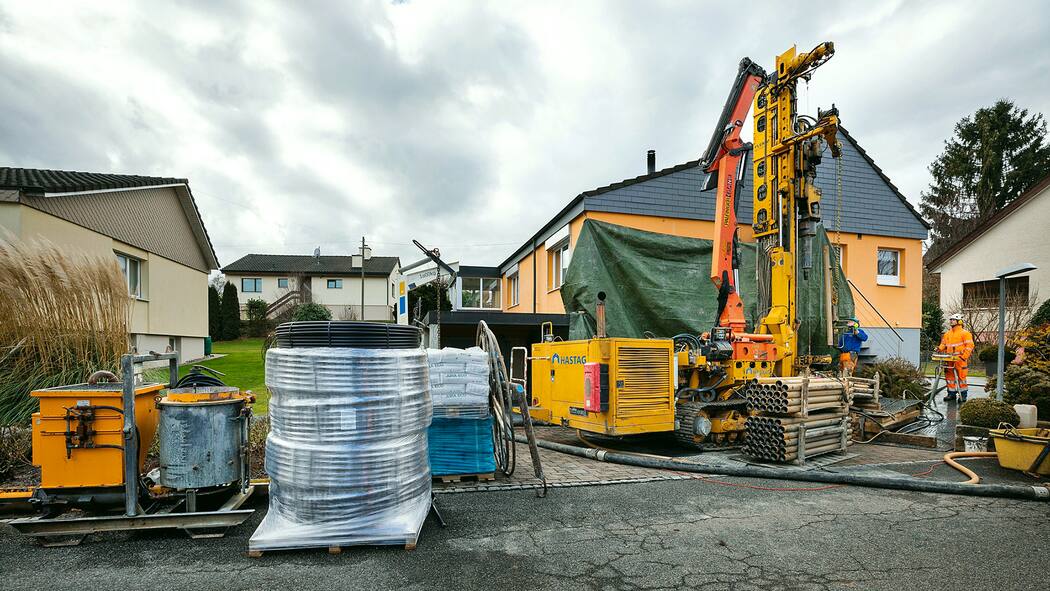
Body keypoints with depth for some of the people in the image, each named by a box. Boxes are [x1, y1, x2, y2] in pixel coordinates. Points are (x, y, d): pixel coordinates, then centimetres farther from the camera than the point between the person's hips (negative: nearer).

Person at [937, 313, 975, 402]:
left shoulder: (964, 333, -2)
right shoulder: (947, 334, 17)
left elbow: (969, 345, -7)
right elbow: (943, 344, 23)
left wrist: (964, 356, -15)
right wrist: (940, 348, 0)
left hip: (960, 359, -6)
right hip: (949, 359, 6)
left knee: (961, 376, -3)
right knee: (949, 376, 9)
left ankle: (963, 395, 6)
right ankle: (951, 393, 17)